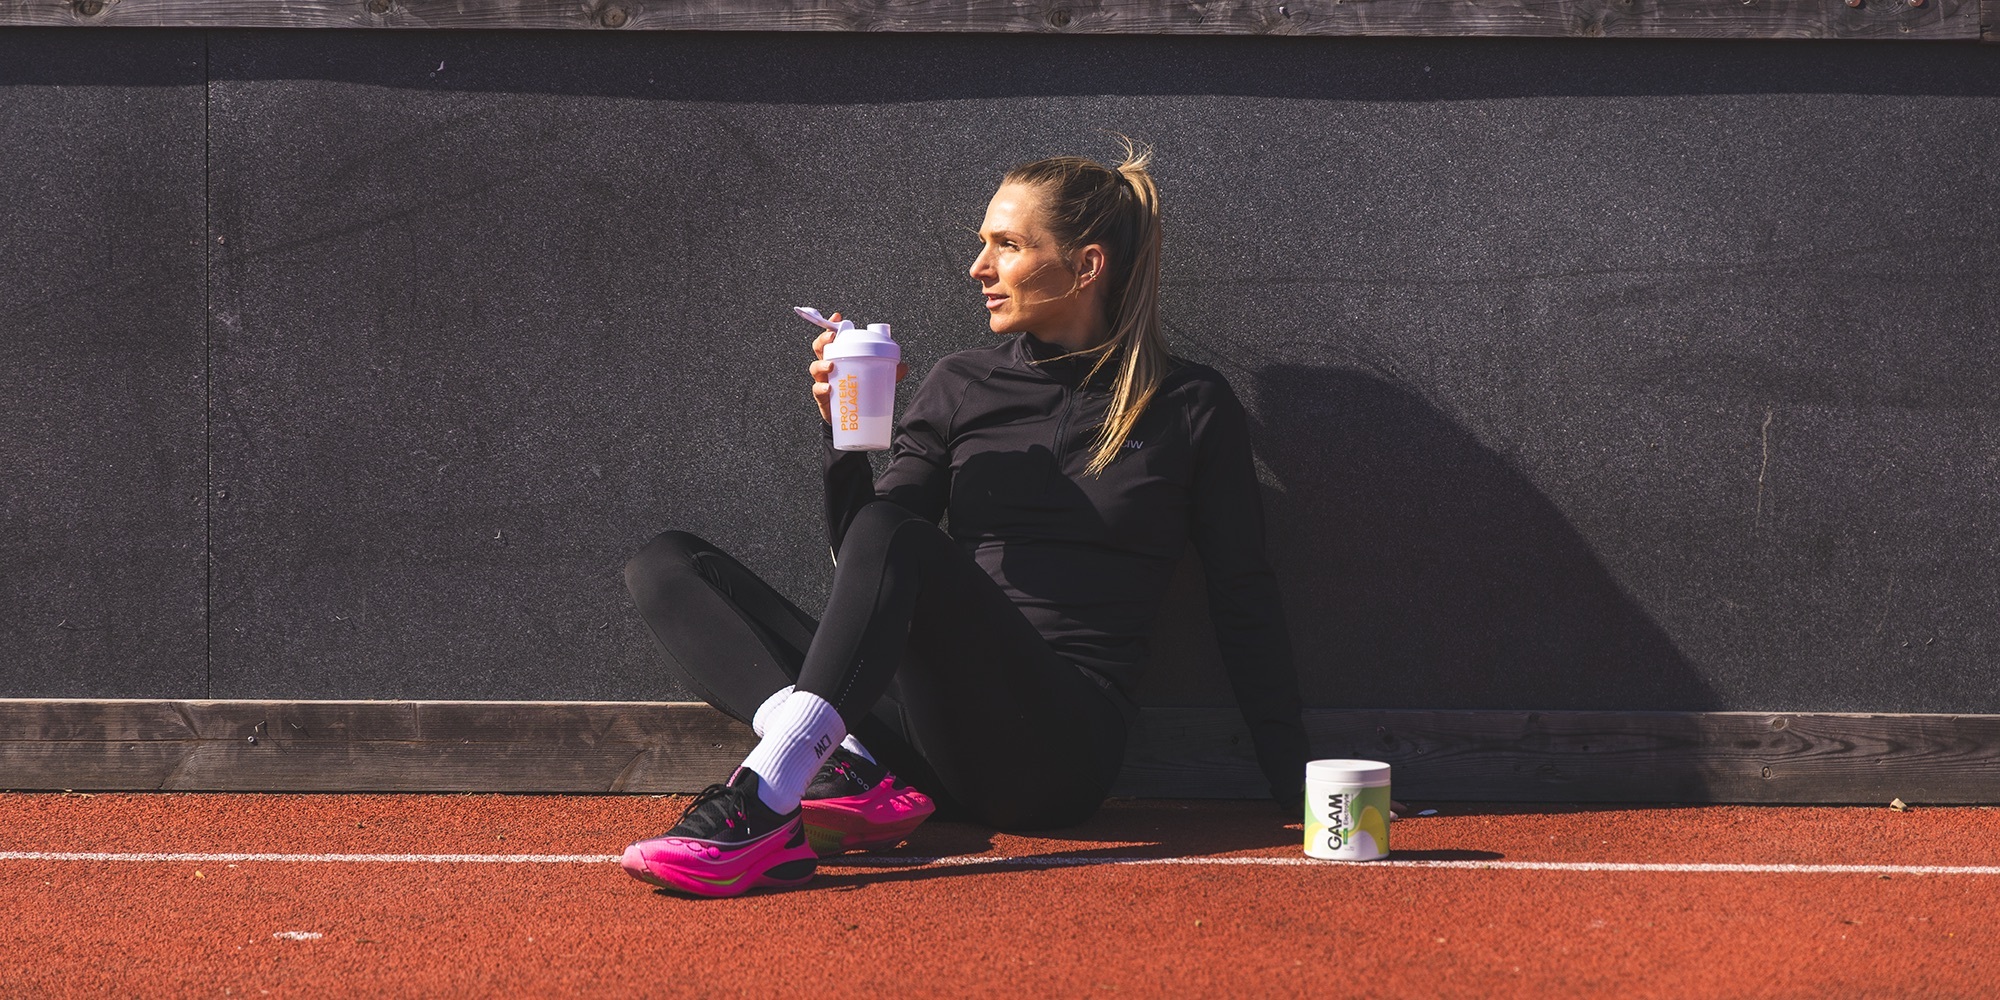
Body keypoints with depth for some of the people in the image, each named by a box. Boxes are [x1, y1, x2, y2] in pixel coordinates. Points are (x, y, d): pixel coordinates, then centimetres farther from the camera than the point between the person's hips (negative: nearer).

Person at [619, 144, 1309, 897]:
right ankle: (856, 772, -30)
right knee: (665, 566, -8)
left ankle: (762, 807, -44)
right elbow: (859, 567, 15)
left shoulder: (1189, 409, 9)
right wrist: (845, 441, -1)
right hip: (937, 732, 5)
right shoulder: (961, 387, 17)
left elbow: (1244, 601, 10)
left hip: (1065, 745, -5)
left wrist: (1296, 785, 4)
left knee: (895, 537, -31)